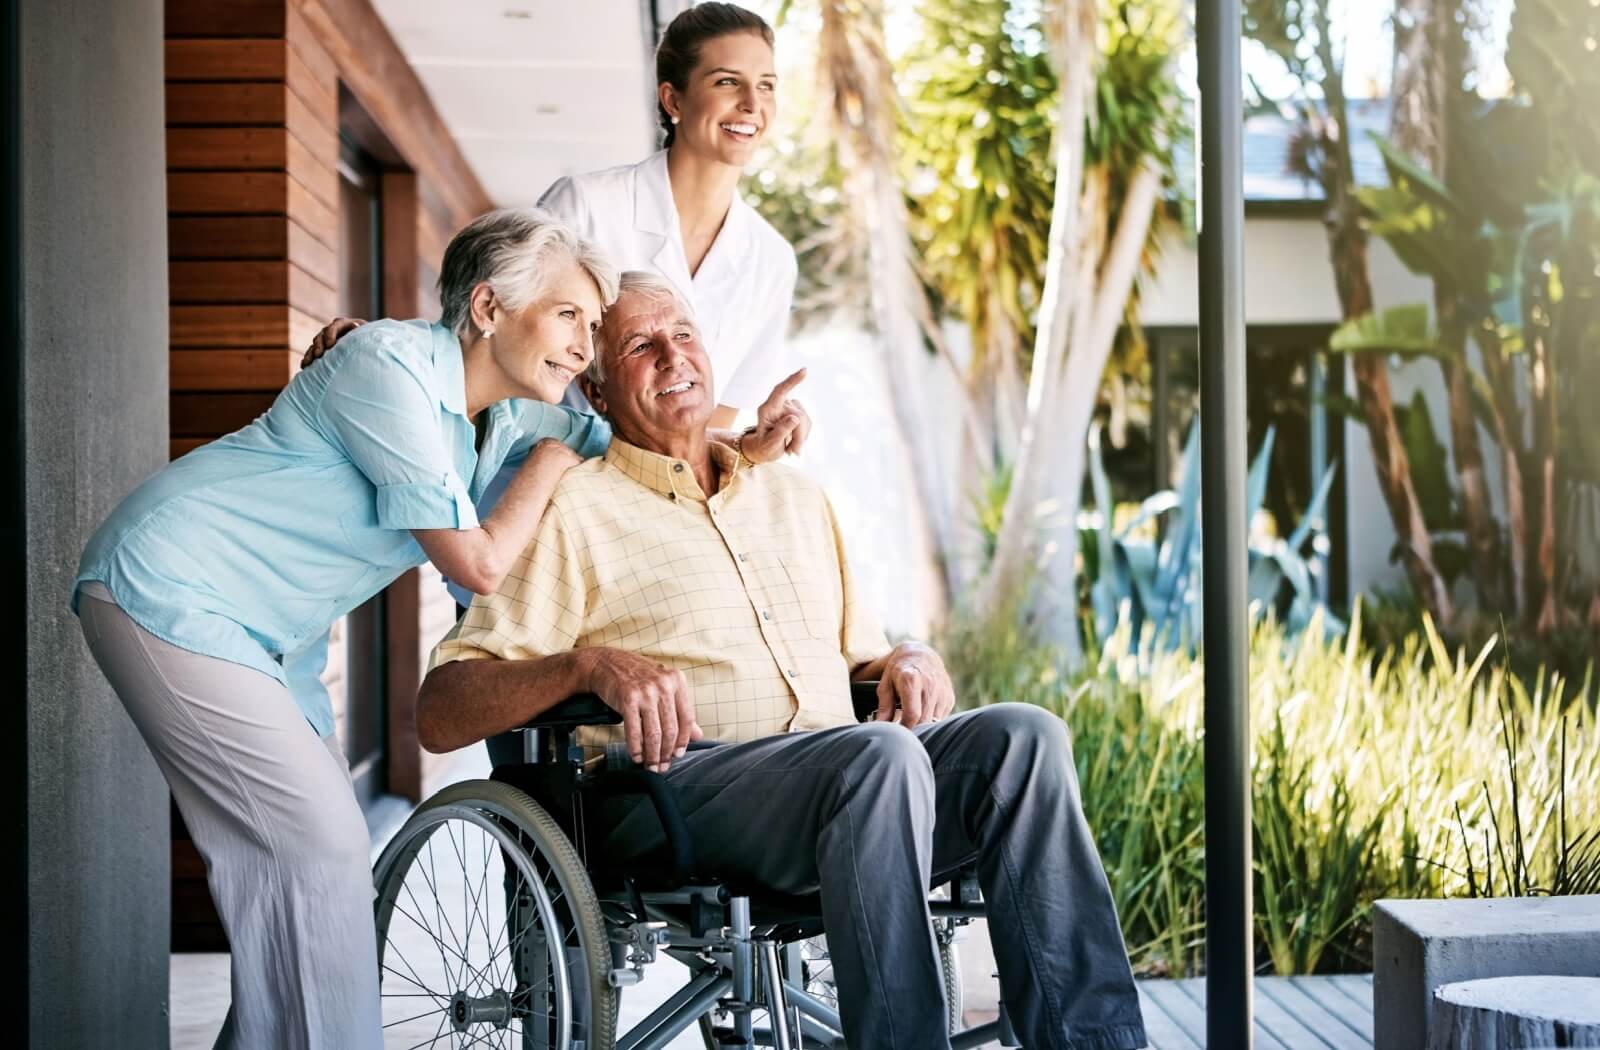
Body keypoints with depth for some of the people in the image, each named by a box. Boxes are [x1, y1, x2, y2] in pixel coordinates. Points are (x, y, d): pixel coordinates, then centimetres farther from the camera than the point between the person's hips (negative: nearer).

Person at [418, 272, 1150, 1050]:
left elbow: (862, 655, 32)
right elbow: (440, 714, -1)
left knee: (1022, 736, -22)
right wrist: (591, 666, -19)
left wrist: (910, 662, 6)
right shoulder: (572, 513, 8)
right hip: (675, 785, -5)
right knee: (880, 754, -34)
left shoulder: (795, 497, 27)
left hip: (843, 775, 6)